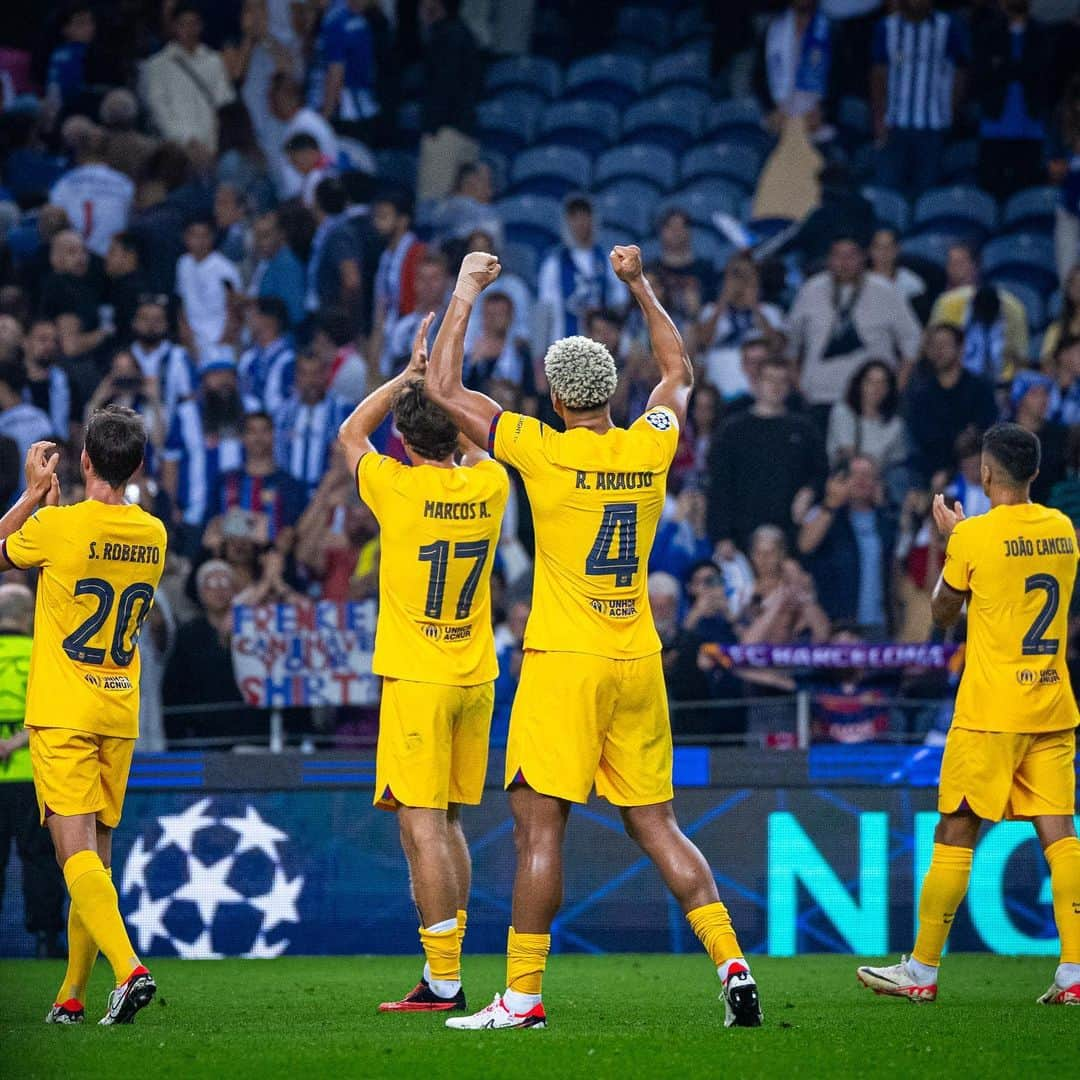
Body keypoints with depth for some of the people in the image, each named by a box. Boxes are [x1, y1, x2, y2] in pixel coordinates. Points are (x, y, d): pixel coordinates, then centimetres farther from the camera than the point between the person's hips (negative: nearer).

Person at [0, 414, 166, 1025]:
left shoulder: (57, 527, -13)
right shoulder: (153, 535, 3)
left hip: (62, 715, -5)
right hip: (120, 716, 5)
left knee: (76, 849, -11)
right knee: (97, 854, 11)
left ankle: (129, 968, -30)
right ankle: (72, 997, 16)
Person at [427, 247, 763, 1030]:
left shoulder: (545, 452, -9)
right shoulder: (650, 446, 4)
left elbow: (444, 387, -3)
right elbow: (680, 372, 26)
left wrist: (466, 293, 6)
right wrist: (639, 285, 30)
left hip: (565, 664, -5)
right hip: (639, 664, 5)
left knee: (540, 825, -3)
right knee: (656, 825, 10)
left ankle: (523, 995, -3)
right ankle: (733, 965, 2)